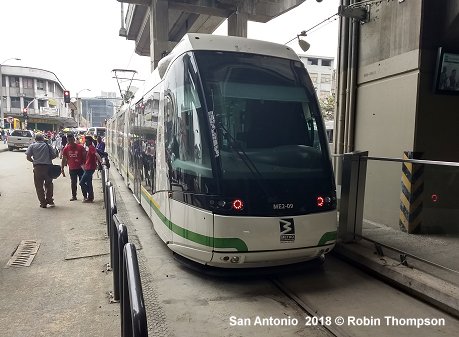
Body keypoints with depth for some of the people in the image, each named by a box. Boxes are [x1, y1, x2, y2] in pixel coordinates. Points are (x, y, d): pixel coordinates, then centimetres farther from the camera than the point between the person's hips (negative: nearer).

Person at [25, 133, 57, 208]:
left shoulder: (32, 146, 5)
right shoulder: (47, 145, 7)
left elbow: (28, 157, -2)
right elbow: (54, 155, 2)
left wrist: (33, 161, 16)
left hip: (38, 167, -1)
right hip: (48, 166, 1)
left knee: (39, 186, 7)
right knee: (49, 184, 16)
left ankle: (43, 203, 7)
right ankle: (50, 201, 18)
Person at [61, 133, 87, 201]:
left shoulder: (80, 147, -6)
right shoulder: (66, 149, 2)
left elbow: (85, 157, -2)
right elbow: (64, 160, 7)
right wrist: (62, 169, 5)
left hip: (80, 168, -3)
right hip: (72, 169, 3)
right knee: (73, 183, 11)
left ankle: (85, 196, 7)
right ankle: (74, 196, 21)